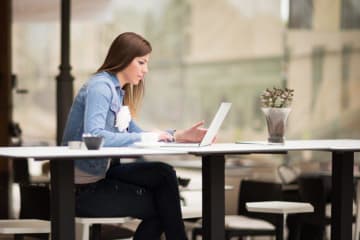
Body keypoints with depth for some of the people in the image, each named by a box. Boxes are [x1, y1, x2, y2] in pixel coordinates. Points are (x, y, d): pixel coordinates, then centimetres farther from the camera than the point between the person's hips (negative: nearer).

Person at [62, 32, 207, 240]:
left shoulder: (118, 91, 14)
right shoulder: (100, 87, -16)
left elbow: (134, 133, 14)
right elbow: (93, 136, -31)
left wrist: (180, 136, 2)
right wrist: (147, 137, -27)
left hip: (101, 175, 8)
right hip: (83, 189, -8)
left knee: (163, 174, -5)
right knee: (161, 205, -6)